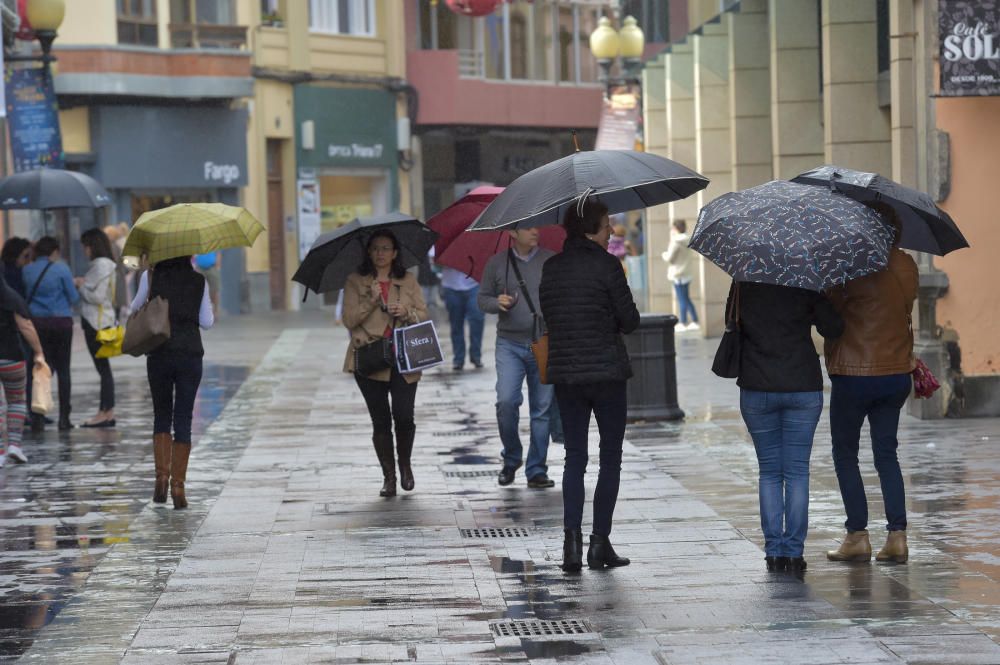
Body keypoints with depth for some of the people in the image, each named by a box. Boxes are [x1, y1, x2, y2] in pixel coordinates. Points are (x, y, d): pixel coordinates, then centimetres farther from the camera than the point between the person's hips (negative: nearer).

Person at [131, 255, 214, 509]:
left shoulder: (151, 276, 0)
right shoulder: (199, 281, 2)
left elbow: (135, 308, 13)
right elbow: (206, 322, 3)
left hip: (159, 354, 0)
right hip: (190, 355, 0)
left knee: (161, 416, 14)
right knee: (183, 420, 3)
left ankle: (162, 474, -5)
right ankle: (178, 485, -2)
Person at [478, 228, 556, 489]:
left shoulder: (553, 261, 5)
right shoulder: (497, 264, 6)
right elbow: (483, 298, 11)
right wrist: (498, 303, -9)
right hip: (510, 344, -1)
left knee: (542, 408, 1)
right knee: (506, 401, -15)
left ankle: (536, 470, 10)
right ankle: (511, 458, 8)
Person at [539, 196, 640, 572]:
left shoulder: (551, 268, 5)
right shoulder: (606, 265, -11)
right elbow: (630, 321, -8)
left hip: (564, 373, 4)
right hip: (606, 371, -4)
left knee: (574, 458, 9)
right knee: (610, 458, 7)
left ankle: (572, 540, -5)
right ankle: (599, 543, 4)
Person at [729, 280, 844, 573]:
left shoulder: (743, 284, -1)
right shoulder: (804, 285, -6)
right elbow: (833, 328, -6)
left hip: (757, 390, 1)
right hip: (803, 388, -1)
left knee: (769, 472, 11)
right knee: (797, 472, 5)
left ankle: (774, 550, 4)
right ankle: (793, 551, 0)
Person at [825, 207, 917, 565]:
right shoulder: (907, 266, 3)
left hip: (855, 375, -6)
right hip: (897, 374, 6)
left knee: (845, 454, 8)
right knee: (886, 454, 13)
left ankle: (857, 536, 6)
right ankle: (897, 536, 5)